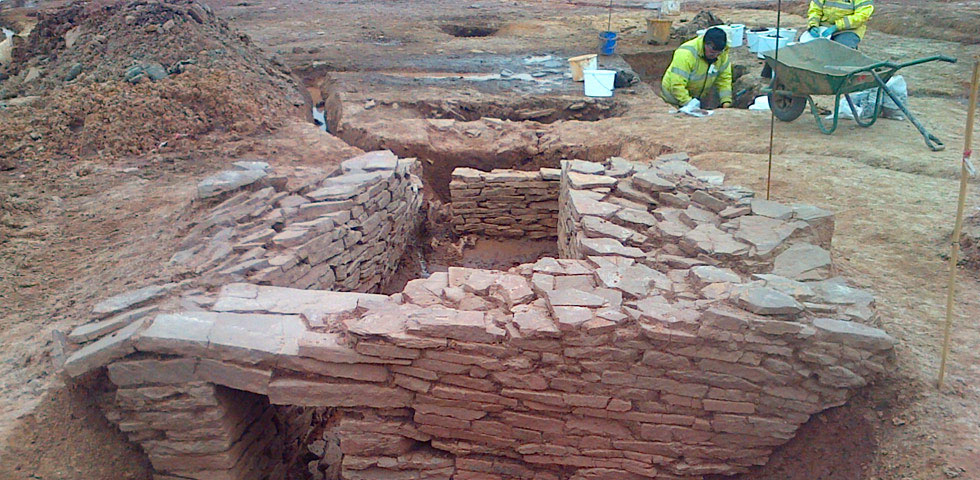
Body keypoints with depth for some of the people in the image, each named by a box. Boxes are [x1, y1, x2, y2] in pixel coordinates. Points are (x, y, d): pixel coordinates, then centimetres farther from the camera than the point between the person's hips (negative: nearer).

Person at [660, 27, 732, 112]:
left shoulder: (722, 54, -11)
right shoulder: (686, 54, -31)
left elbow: (724, 79, -1)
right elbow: (677, 84, -34)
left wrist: (726, 101, -13)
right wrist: (688, 103, -39)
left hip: (698, 97, 6)